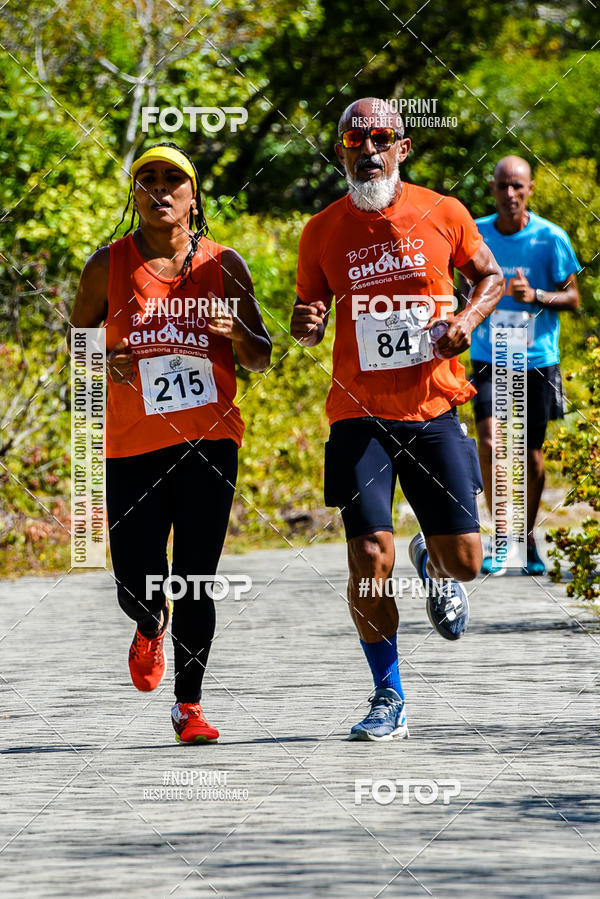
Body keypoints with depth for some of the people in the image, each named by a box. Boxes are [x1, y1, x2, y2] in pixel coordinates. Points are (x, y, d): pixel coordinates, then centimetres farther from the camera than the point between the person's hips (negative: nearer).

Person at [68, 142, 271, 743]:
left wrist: (238, 335, -12)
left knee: (194, 583, -3)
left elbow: (259, 360, 11)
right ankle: (151, 627, 34)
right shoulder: (109, 266, 1)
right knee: (137, 588, -3)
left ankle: (189, 705, 11)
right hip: (133, 446, 0)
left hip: (210, 440, 0)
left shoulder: (224, 266, 4)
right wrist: (105, 364, -11)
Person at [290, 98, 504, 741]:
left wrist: (469, 318, -5)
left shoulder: (442, 214, 2)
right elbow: (308, 322, 12)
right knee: (369, 561, -11)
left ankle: (431, 565, 38)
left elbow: (489, 275, 16)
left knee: (463, 560, -2)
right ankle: (389, 699, 6)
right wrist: (304, 323, -12)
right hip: (360, 416, -1)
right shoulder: (322, 232, 2)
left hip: (434, 409, 1)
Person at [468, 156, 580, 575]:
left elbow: (572, 297, -2)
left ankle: (529, 541, 25)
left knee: (532, 456, 6)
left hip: (538, 360, 0)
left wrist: (535, 296, -19)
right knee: (489, 439, -19)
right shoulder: (475, 234, -2)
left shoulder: (551, 238, -7)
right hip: (489, 357, 0)